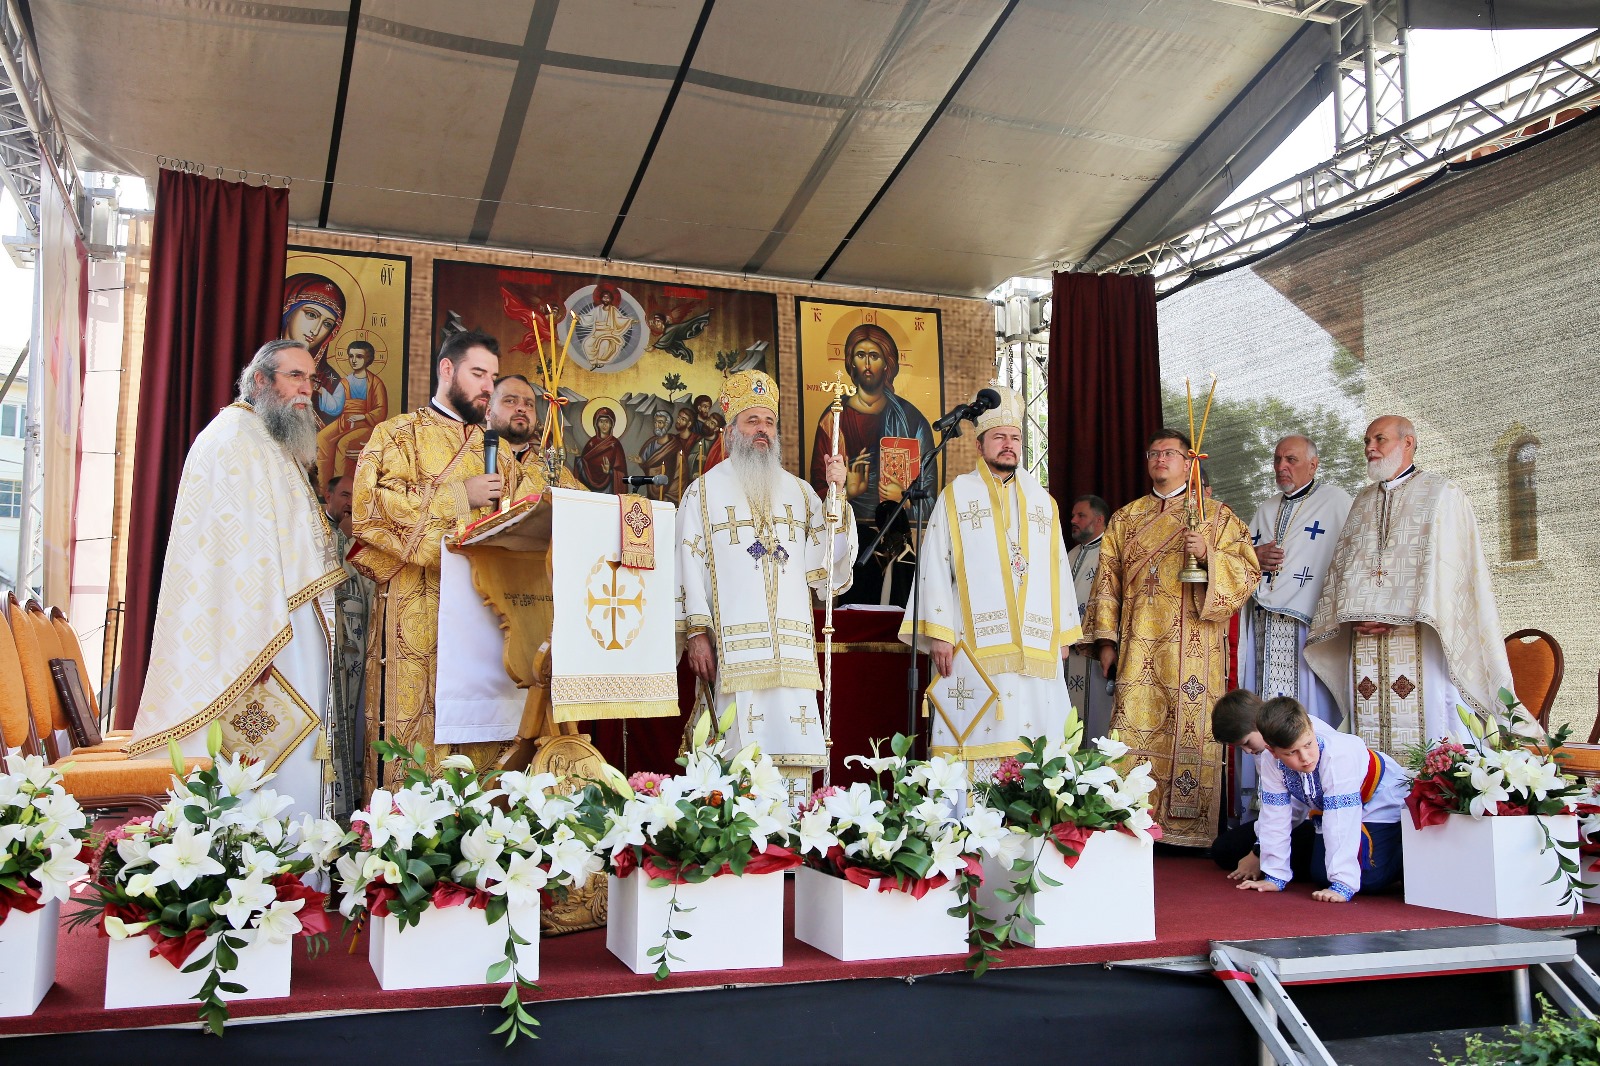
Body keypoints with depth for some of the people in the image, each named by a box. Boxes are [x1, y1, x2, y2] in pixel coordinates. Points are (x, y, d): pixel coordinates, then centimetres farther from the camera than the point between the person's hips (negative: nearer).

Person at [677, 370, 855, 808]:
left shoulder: (799, 491, 19)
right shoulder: (704, 492, 12)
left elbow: (825, 564, 8)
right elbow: (690, 564, 4)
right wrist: (695, 633, -7)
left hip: (793, 647, 3)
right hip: (733, 648, -3)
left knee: (796, 757, -3)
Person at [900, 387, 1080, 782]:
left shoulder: (1042, 502, 19)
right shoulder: (956, 496, 7)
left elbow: (1059, 569, 17)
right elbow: (934, 568, 0)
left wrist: (1063, 633, 10)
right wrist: (937, 633, -9)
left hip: (1036, 646, 4)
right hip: (977, 642, -3)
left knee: (1038, 748, -1)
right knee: (978, 735, -8)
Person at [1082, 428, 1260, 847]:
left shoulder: (1217, 516, 10)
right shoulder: (1125, 518, 17)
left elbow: (1248, 573, 2)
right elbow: (1107, 580, 14)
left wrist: (1207, 554, -16)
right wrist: (1106, 639, 6)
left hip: (1194, 648, -2)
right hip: (1138, 648, 2)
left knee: (1190, 733, -4)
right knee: (1133, 733, -5)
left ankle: (1189, 828, 3)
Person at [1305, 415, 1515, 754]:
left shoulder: (1443, 493, 5)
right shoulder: (1362, 501, 22)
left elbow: (1444, 562, -7)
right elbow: (1342, 563, 16)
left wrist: (1398, 615, -15)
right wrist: (1355, 615, -2)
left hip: (1418, 635, -4)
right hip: (1364, 638, 5)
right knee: (1369, 721, -1)